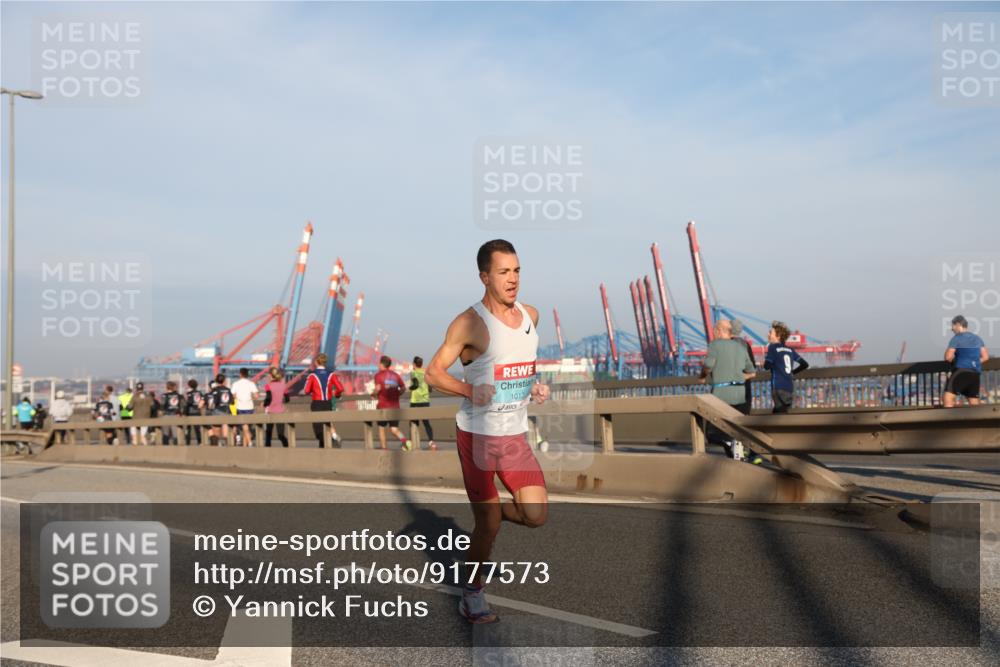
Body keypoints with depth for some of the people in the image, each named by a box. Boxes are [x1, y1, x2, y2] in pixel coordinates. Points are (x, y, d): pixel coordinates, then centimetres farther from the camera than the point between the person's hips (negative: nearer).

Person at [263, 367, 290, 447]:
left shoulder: (268, 386, -8)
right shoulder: (283, 385, 3)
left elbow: (268, 398, -21)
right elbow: (287, 399, 7)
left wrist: (264, 404, -3)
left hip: (270, 412, -2)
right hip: (281, 412, 2)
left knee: (268, 433, 16)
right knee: (281, 434, -1)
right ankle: (286, 446, -24)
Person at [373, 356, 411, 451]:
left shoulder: (378, 375, -4)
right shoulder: (395, 375, 11)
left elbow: (378, 388, -16)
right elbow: (403, 388, 10)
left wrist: (373, 394, 3)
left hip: (383, 406, -4)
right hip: (395, 406, 4)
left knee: (381, 428, 11)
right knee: (394, 429, 6)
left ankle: (383, 448, 9)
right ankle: (405, 440, -21)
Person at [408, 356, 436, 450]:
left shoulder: (413, 373, -5)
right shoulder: (426, 373, 9)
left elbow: (416, 384, -20)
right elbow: (430, 388, 9)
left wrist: (410, 388, -2)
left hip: (415, 401, -4)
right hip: (425, 401, 4)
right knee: (426, 422, 4)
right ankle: (431, 441, -14)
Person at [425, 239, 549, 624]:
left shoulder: (531, 316, 7)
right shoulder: (469, 324, -13)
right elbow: (434, 373, -10)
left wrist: (536, 387, 5)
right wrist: (470, 390, -27)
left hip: (516, 435, 6)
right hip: (477, 435, -5)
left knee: (537, 516, -2)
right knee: (488, 526, 1)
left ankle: (490, 510, 29)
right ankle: (471, 595, 24)